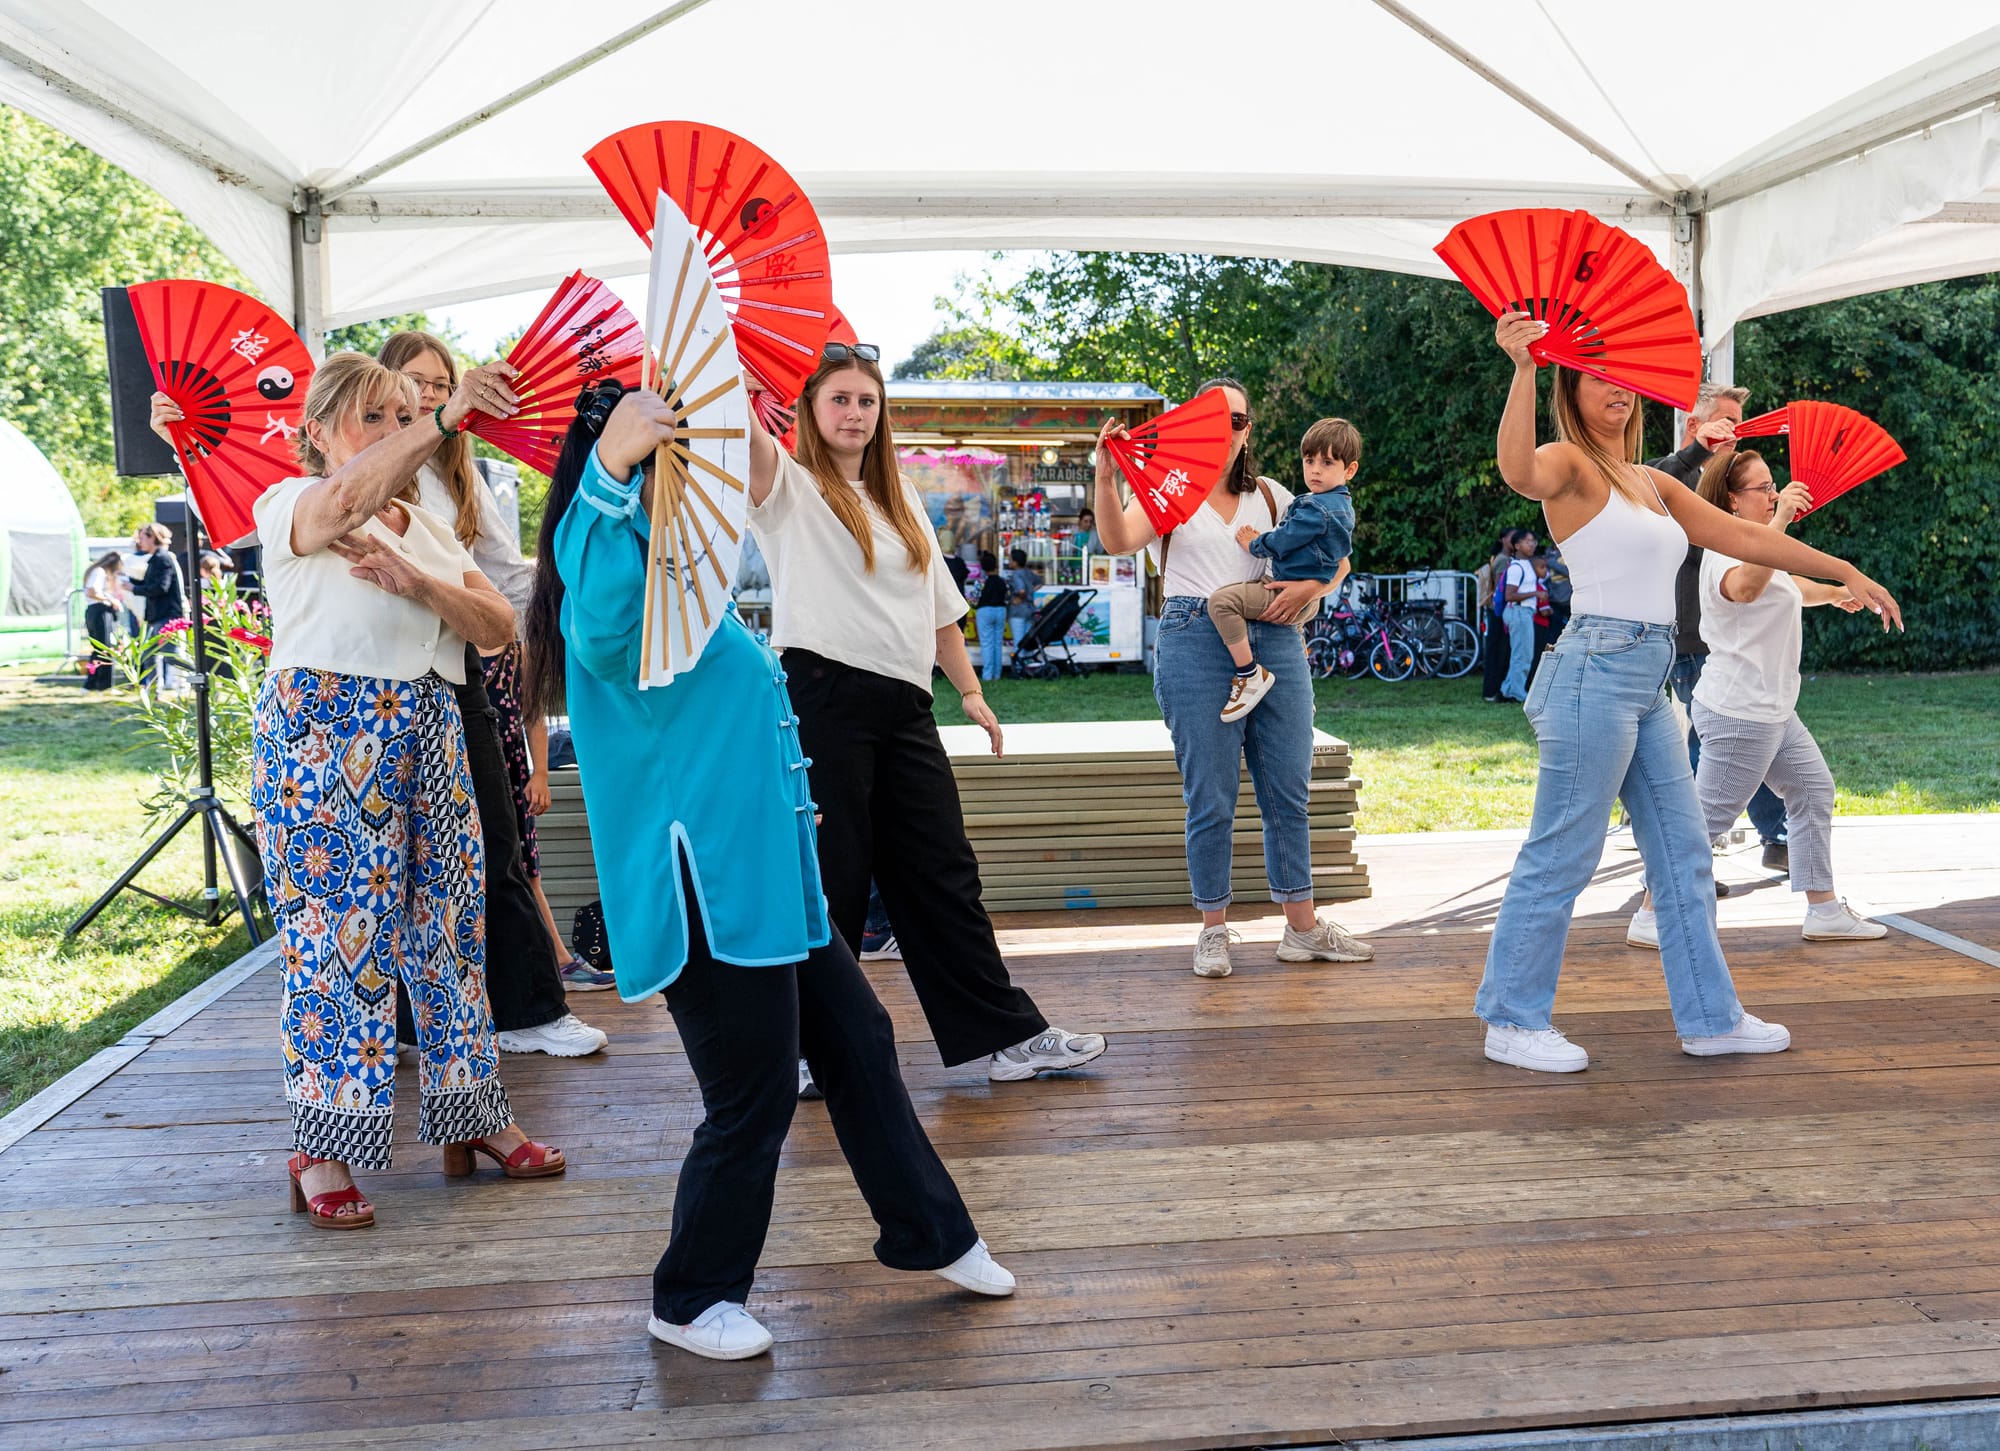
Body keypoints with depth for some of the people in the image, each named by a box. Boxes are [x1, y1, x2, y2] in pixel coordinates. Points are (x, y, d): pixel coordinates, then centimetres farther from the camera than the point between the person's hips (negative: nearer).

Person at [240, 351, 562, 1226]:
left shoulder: (428, 526, 17)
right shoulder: (290, 505, -1)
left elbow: (498, 626, 5)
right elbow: (352, 496, -28)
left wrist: (415, 580, -12)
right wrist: (449, 416, -37)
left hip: (425, 728, 6)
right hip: (325, 726, -6)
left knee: (449, 919, 8)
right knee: (338, 927, -6)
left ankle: (470, 1118, 20)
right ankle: (323, 1149, 4)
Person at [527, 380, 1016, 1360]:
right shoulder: (624, 582, -17)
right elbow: (601, 628, -44)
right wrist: (608, 471, -52)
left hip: (766, 875, 11)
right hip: (707, 889, -10)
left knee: (857, 1042, 18)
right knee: (753, 1095, 1)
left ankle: (930, 1236, 34)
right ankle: (693, 1301, 23)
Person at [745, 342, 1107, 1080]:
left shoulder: (900, 499, 20)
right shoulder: (790, 486, 2)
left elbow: (939, 606, 22)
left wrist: (971, 691, 19)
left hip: (903, 702, 6)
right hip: (822, 695, -6)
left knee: (943, 873, 9)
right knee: (831, 880, 1)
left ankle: (1008, 1033, 15)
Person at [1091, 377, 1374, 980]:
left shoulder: (1269, 496, 18)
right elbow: (1119, 540, -13)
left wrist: (1310, 586, -4)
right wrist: (1104, 477, -29)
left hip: (1275, 641, 4)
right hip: (1197, 642, -4)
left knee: (1288, 792, 6)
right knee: (1211, 799, -1)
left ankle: (1302, 928, 16)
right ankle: (1214, 932, 11)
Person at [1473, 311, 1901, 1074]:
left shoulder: (1653, 484, 19)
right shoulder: (1569, 463, -5)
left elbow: (1742, 535, 22)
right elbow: (1520, 473, -30)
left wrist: (1843, 571, 21)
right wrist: (1522, 369, -37)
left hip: (1648, 683, 9)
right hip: (1597, 672, -9)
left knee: (1683, 854, 13)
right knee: (1561, 856, -3)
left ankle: (1710, 1017, 25)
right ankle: (1512, 1022, 7)